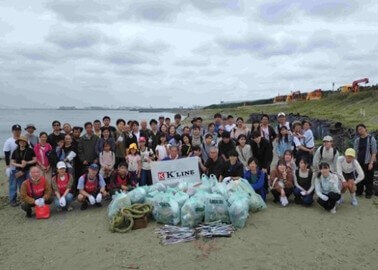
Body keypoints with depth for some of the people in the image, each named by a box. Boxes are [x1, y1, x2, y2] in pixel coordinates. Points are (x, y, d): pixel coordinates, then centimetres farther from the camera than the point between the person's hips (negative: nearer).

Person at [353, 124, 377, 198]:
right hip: (359, 162, 4)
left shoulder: (371, 139, -6)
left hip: (368, 162, -4)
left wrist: (371, 163, -14)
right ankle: (359, 192, 23)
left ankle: (368, 193, 17)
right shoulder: (357, 140, 6)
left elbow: (374, 152, -8)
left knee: (369, 178, 3)